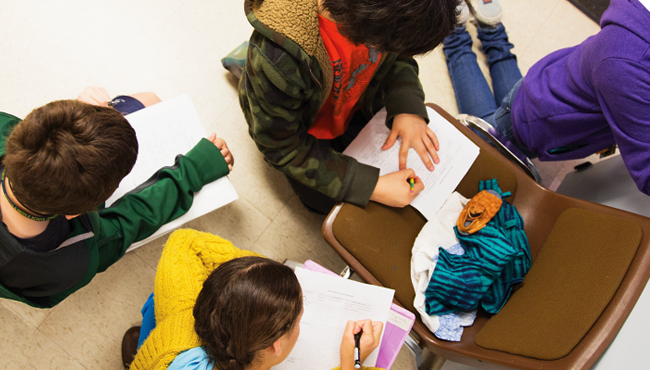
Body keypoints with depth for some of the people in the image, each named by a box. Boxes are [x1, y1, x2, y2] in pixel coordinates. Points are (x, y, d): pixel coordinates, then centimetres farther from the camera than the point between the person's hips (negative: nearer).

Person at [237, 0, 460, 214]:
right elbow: (282, 148, -31)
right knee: (325, 202, 12)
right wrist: (371, 187, -35)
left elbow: (398, 54, -7)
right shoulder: (275, 59, -47)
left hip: (356, 103, 4)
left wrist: (408, 107, -27)